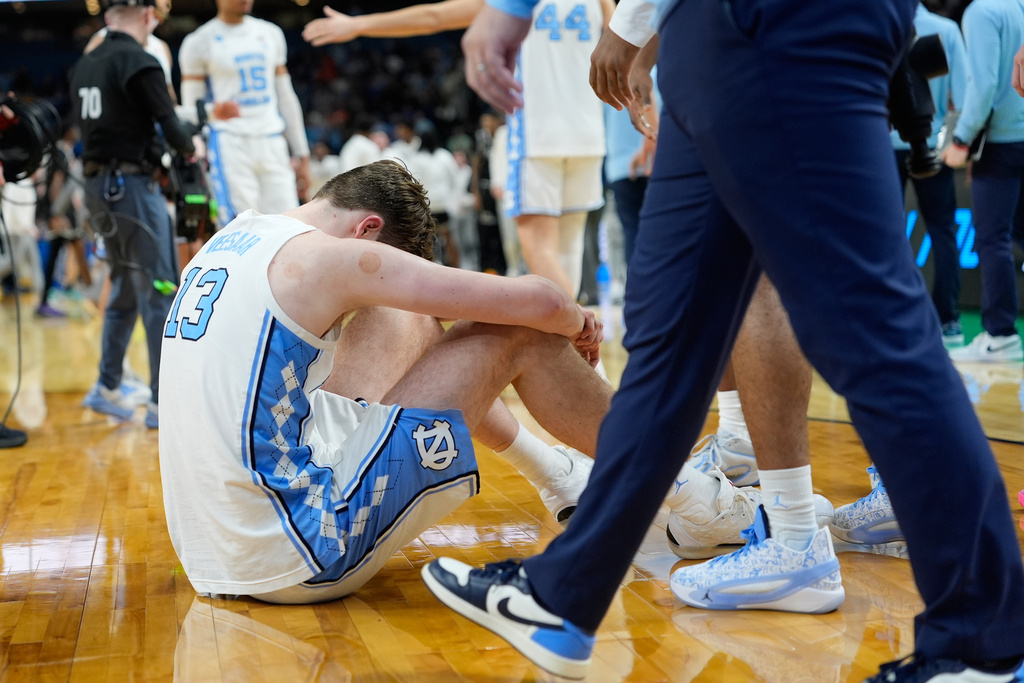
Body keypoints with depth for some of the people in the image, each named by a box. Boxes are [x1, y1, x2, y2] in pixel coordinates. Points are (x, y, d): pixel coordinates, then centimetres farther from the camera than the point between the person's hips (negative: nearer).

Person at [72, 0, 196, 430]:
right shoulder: (140, 62, -13)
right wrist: (190, 147, 4)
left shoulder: (83, 66, 11)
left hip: (97, 185, 8)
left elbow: (94, 126, 15)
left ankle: (107, 387, 25)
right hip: (132, 185, -8)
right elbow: (169, 125, -15)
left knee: (125, 288, 20)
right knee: (159, 291, -3)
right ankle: (162, 402, -1)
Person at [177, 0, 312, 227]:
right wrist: (213, 110, -22)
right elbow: (191, 108, 2)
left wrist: (302, 156, 14)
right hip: (229, 142, -4)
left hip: (272, 146, 5)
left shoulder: (271, 34, 16)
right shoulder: (199, 42, 1)